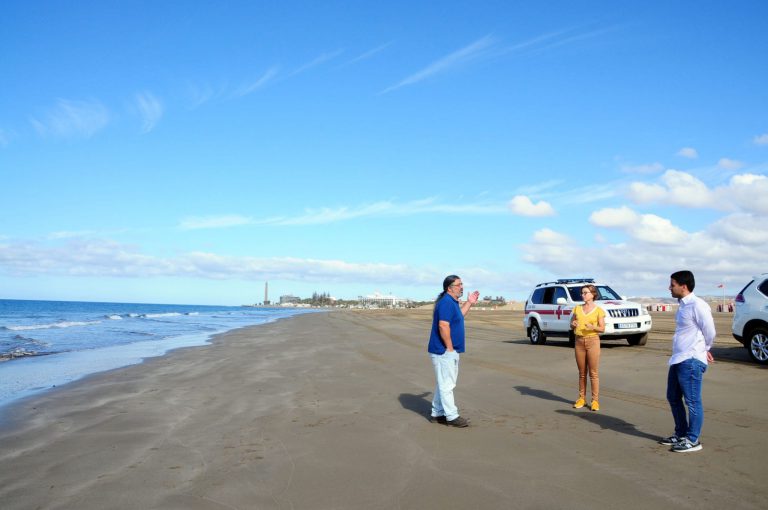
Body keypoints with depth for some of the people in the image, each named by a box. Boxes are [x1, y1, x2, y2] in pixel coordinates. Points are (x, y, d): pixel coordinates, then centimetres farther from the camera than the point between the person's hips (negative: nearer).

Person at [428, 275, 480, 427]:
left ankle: (437, 413, 25)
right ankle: (452, 416, 3)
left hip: (449, 351, 11)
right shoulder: (446, 302, -19)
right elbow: (443, 326, -26)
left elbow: (458, 317, 31)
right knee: (447, 384, -3)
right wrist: (450, 348, -21)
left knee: (444, 383, 17)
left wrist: (469, 303, 22)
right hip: (444, 351, -11)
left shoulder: (452, 302, 14)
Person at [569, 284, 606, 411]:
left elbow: (602, 329, -2)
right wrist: (573, 324, -9)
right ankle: (581, 398, 16)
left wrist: (593, 327, -21)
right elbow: (571, 324, 14)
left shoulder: (598, 310, -2)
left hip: (593, 341, -3)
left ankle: (595, 400, 4)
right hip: (579, 341, 4)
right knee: (582, 372, 9)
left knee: (593, 373, -1)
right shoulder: (577, 308, 9)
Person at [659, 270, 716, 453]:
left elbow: (710, 332, -11)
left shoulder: (697, 305, -15)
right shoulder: (682, 305, 13)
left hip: (691, 361, -10)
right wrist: (703, 350, 15)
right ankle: (680, 434, 30)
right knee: (673, 398, 17)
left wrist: (703, 350, 5)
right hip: (678, 360, 10)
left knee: (692, 401, 0)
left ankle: (693, 440, 10)